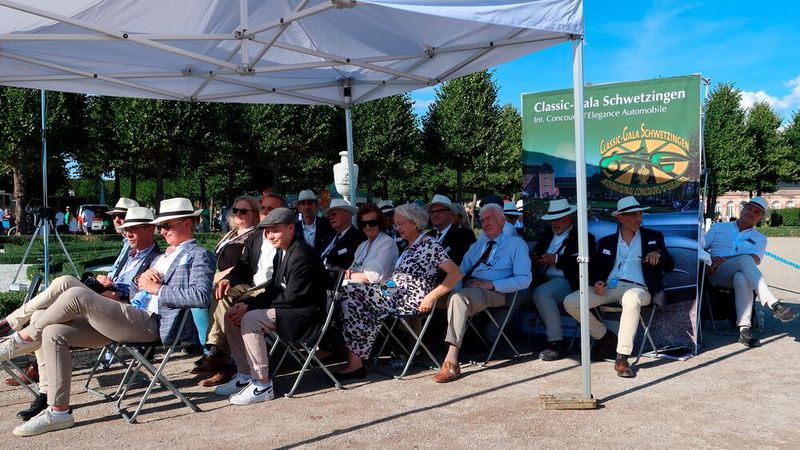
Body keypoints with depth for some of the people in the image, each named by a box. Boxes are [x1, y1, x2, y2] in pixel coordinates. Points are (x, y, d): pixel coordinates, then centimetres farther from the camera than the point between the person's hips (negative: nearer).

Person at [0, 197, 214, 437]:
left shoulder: (198, 255, 0)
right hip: (128, 317, 10)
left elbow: (201, 295, -19)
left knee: (76, 294, -22)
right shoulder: (163, 256, 28)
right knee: (54, 332, -2)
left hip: (150, 324, -10)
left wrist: (156, 288, -13)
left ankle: (24, 338, 3)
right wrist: (140, 280, 5)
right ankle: (59, 411, 3)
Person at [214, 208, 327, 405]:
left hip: (303, 312, -10)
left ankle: (262, 385, -16)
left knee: (249, 320, -27)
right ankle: (245, 375, 11)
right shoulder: (282, 253, 11)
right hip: (287, 306, 10)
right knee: (231, 315, 4)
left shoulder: (303, 255, -20)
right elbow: (273, 290, 13)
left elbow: (291, 297, -22)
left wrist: (251, 306, -18)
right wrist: (248, 304, -5)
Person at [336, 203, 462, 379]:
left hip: (409, 302, -9)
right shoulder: (410, 247, 19)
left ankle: (356, 360, -10)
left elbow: (456, 274, -17)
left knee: (350, 291, -15)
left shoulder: (430, 244, -9)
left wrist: (431, 297, -21)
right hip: (395, 295, 9)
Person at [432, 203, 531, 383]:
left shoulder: (516, 244, 11)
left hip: (493, 292, -6)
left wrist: (491, 284, -12)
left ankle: (451, 361, -39)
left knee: (459, 298, -36)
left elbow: (524, 280, -2)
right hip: (466, 289, 6)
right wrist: (456, 288, -6)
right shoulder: (476, 247, 30)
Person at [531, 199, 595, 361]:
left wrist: (556, 259, -14)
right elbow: (534, 254, 27)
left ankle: (556, 343, -26)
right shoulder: (546, 235, 27)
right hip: (542, 280, 6)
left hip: (566, 281, -6)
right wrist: (535, 261, 3)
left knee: (541, 293, -34)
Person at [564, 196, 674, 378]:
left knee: (631, 299, -42)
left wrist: (659, 255, -9)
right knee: (570, 302, -19)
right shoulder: (606, 242, 21)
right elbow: (596, 269, 18)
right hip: (608, 288, 3)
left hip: (637, 288, -3)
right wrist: (596, 282, -6)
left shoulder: (653, 237, 18)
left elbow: (670, 266, 13)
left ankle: (622, 358, -37)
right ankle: (605, 337, 3)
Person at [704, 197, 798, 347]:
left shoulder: (759, 238, 19)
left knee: (742, 279, -41)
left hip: (740, 274, 1)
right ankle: (773, 304, -48)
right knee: (745, 260, -34)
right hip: (716, 274, -1)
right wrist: (710, 259, -8)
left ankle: (744, 329, -48)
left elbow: (756, 259, -2)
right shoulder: (718, 227, 23)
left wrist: (724, 260, -15)